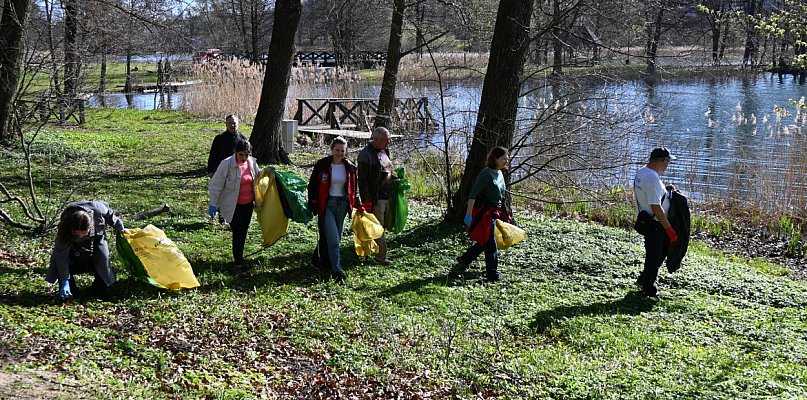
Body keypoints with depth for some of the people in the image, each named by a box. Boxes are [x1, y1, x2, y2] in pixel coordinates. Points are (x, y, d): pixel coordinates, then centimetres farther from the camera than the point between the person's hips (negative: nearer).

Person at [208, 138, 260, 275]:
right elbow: (216, 185, -12)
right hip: (232, 206, -5)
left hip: (248, 204, 6)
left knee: (243, 231, 13)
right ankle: (240, 263, 1)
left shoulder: (252, 162, 0)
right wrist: (213, 204, -14)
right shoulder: (226, 164, -17)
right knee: (238, 232, -7)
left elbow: (256, 179, 20)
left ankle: (239, 257, 29)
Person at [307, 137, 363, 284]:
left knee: (336, 238, 10)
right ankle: (337, 272, -11)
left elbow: (354, 189, 15)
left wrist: (358, 206, 10)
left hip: (342, 205, 4)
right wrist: (313, 204, -8)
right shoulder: (322, 165, -5)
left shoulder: (350, 167, 6)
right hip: (327, 205, -4)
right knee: (333, 239, -12)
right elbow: (312, 185, -1)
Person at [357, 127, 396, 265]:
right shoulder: (366, 154, -15)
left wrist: (395, 178, 9)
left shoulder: (384, 151, 11)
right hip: (375, 198, -9)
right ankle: (381, 256, 7)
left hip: (387, 196, 9)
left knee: (385, 225, 16)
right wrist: (366, 201, -19)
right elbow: (363, 180, -17)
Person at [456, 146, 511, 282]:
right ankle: (492, 273, 3)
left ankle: (464, 259, 33)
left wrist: (501, 214, 24)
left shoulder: (500, 174, 9)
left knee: (485, 241, 16)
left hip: (493, 213, 9)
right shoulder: (486, 174, -19)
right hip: (483, 212, -9)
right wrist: (468, 214, -25)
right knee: (490, 242, -5)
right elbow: (473, 194, -22)